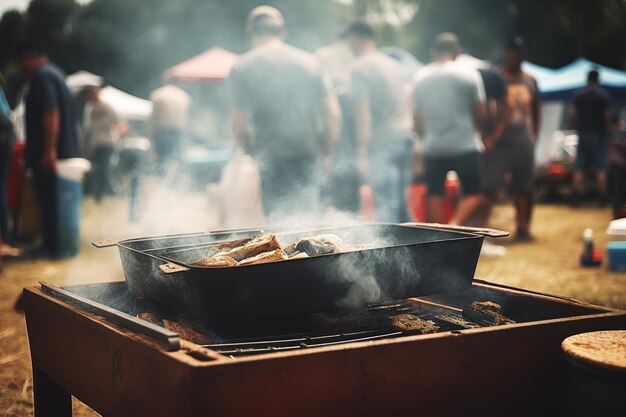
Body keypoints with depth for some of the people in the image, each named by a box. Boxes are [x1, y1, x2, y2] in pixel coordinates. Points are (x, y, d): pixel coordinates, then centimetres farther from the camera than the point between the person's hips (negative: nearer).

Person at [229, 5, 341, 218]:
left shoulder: (243, 67, 0)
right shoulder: (310, 61, 8)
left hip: (271, 160, -2)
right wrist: (325, 153, 12)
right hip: (308, 155, 2)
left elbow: (240, 125, -7)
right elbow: (333, 114, 2)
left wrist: (251, 152, 10)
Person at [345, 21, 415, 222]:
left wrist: (362, 153, -16)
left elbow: (362, 113, -14)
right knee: (400, 203, 14)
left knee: (385, 205, -10)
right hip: (405, 136, 8)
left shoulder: (359, 68, -7)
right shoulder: (393, 64, 18)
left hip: (383, 142, -8)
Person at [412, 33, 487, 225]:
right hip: (466, 145, -3)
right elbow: (480, 113, -2)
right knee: (475, 194, 4)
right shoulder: (468, 73, -3)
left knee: (434, 195, 8)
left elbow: (417, 118, 8)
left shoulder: (420, 77, 5)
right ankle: (455, 225, -19)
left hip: (433, 147, 3)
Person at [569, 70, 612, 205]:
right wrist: (606, 130, 3)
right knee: (601, 168, 1)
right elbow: (607, 116, -9)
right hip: (599, 134, -3)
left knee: (579, 168, 5)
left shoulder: (578, 95, 3)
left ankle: (576, 195, 3)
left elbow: (572, 113, 0)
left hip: (583, 133, 3)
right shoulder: (604, 95, -6)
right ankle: (602, 197, 0)